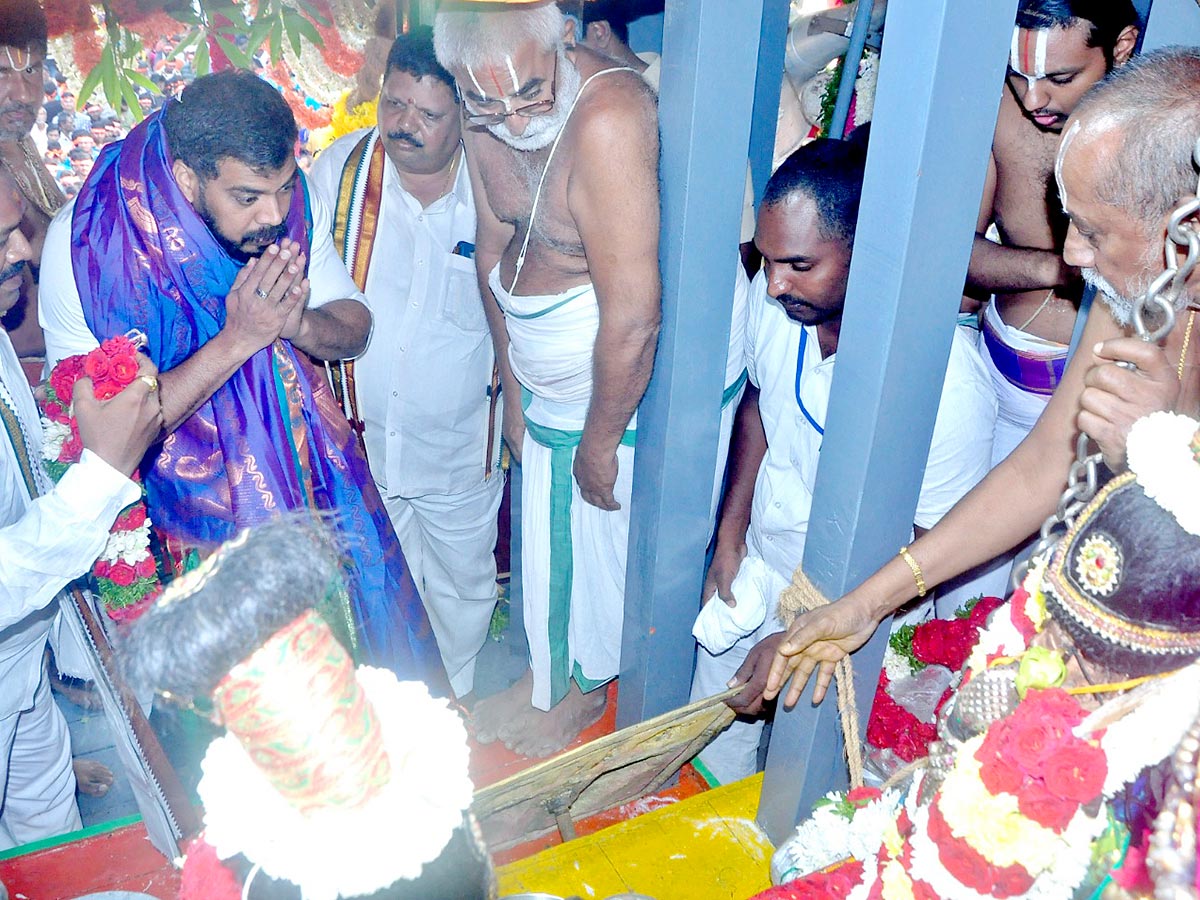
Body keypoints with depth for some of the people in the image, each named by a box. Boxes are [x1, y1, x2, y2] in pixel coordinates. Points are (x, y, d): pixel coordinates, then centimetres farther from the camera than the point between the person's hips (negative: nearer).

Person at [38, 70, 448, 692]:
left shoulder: (293, 201, -12)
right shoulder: (85, 243, -24)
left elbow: (355, 329, -2)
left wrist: (298, 323, -26)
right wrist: (236, 339, -31)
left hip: (309, 479, 4)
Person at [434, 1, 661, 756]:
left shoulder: (606, 121, -32)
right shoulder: (486, 118, -7)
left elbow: (632, 317, -30)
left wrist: (600, 442, -17)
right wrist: (513, 388, 10)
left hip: (634, 383, -7)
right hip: (549, 376, 7)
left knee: (609, 542, 16)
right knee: (545, 535, 23)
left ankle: (589, 688, 46)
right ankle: (546, 675, 51)